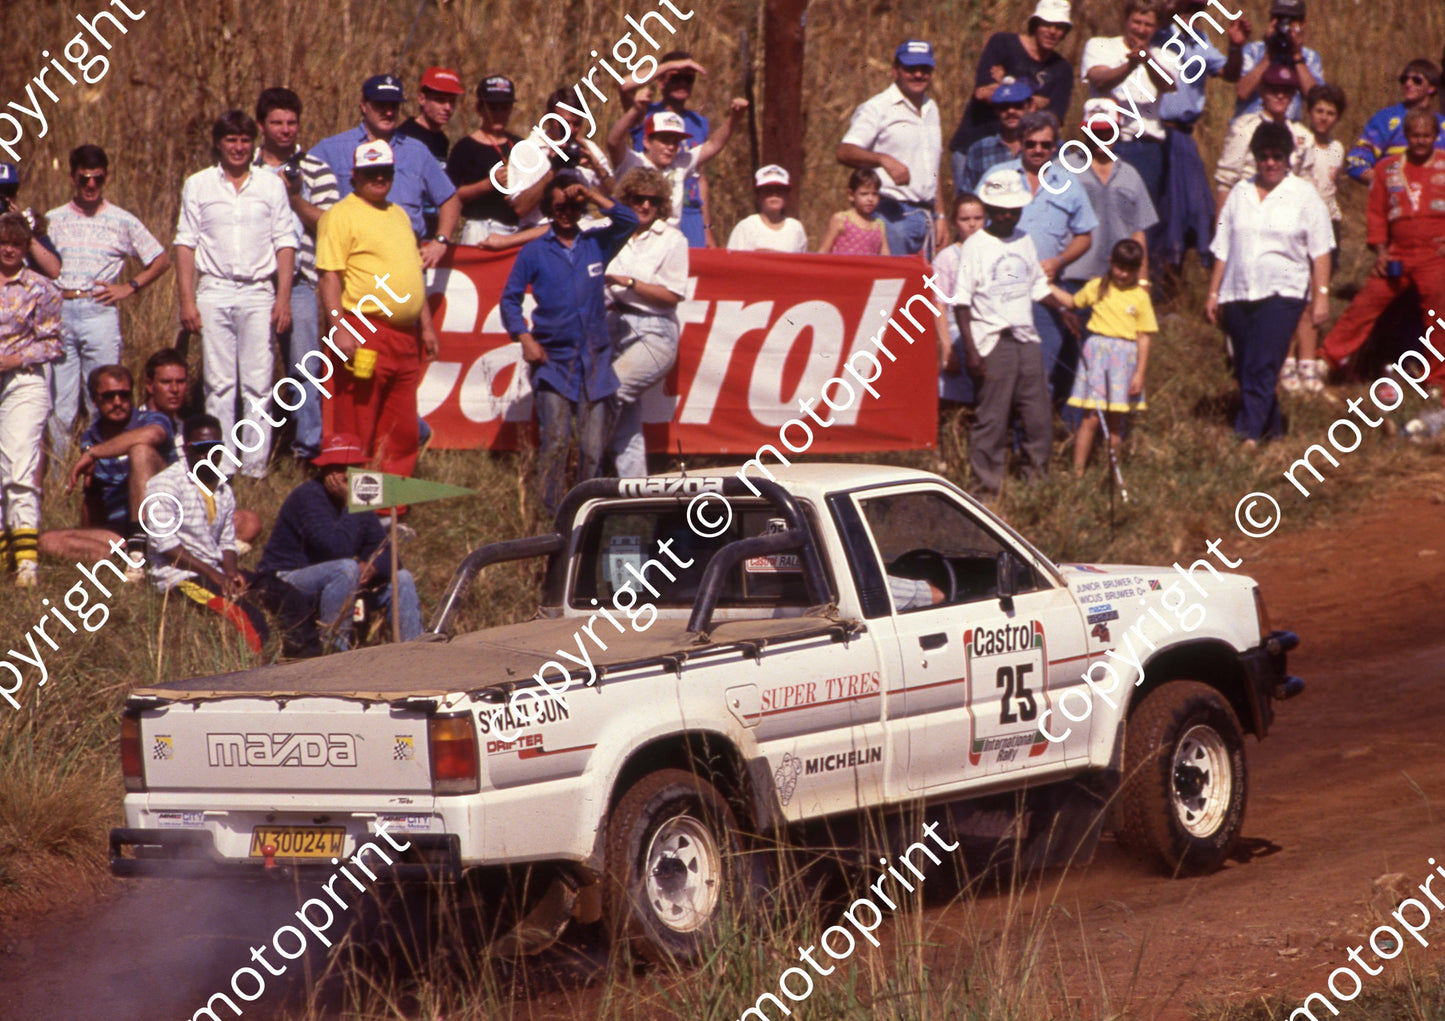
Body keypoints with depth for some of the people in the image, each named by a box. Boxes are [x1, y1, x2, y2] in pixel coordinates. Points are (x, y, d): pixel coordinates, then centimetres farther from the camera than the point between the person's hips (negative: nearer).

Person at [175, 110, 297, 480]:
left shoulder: (271, 186, 9)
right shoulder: (198, 185, 9)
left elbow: (285, 243, 8)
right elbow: (185, 243, 7)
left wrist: (283, 299, -1)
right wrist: (186, 300, -2)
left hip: (258, 292, 0)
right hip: (214, 291, 0)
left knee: (258, 384, -5)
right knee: (219, 383, -1)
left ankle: (256, 466, -4)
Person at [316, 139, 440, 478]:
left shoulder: (399, 215, 20)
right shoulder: (341, 215, -5)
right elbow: (330, 275, -13)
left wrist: (426, 325, 22)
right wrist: (339, 327, -21)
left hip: (405, 337, 8)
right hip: (364, 332, -8)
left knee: (403, 431, 8)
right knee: (355, 427, -7)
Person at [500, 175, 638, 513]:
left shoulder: (596, 244, 11)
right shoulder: (534, 252, 7)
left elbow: (629, 222, -2)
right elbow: (510, 298, 10)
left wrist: (591, 195, -6)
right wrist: (525, 339, -3)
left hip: (593, 360, 2)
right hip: (552, 360, -2)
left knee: (594, 448, -2)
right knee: (555, 444, -10)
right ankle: (550, 517, -5)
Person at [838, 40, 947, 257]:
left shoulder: (931, 109, 19)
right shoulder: (877, 108, -5)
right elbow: (845, 152, -18)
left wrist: (940, 215, 19)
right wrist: (884, 159, -35)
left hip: (925, 215, 7)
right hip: (893, 214, -7)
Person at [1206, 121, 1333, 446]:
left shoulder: (1304, 195, 4)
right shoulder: (1240, 194, 14)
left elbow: (1320, 251, 1)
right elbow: (1223, 249, 16)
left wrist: (1322, 294, -6)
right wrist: (1213, 293, 11)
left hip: (1282, 293, -4)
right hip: (1237, 294, 5)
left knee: (1263, 366, -16)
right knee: (1244, 367, 5)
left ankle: (1250, 433, -21)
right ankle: (1270, 427, 18)